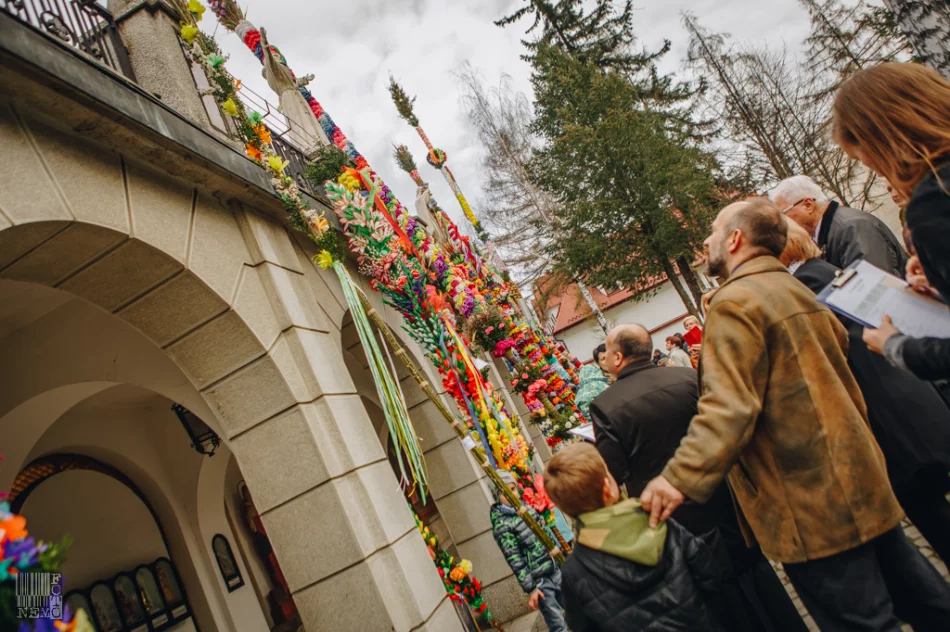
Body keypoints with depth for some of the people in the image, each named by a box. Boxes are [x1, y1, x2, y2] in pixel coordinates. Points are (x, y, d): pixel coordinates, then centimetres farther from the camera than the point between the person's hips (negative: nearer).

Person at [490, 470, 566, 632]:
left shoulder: (526, 508, 6)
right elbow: (514, 560, -16)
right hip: (538, 581, -7)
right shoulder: (501, 525, -14)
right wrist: (530, 588, -16)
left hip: (555, 570, 7)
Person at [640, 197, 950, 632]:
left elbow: (729, 407, -25)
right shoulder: (798, 290, 14)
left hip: (812, 505, -10)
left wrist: (679, 478, -28)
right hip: (861, 482, 10)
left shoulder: (735, 303, -16)